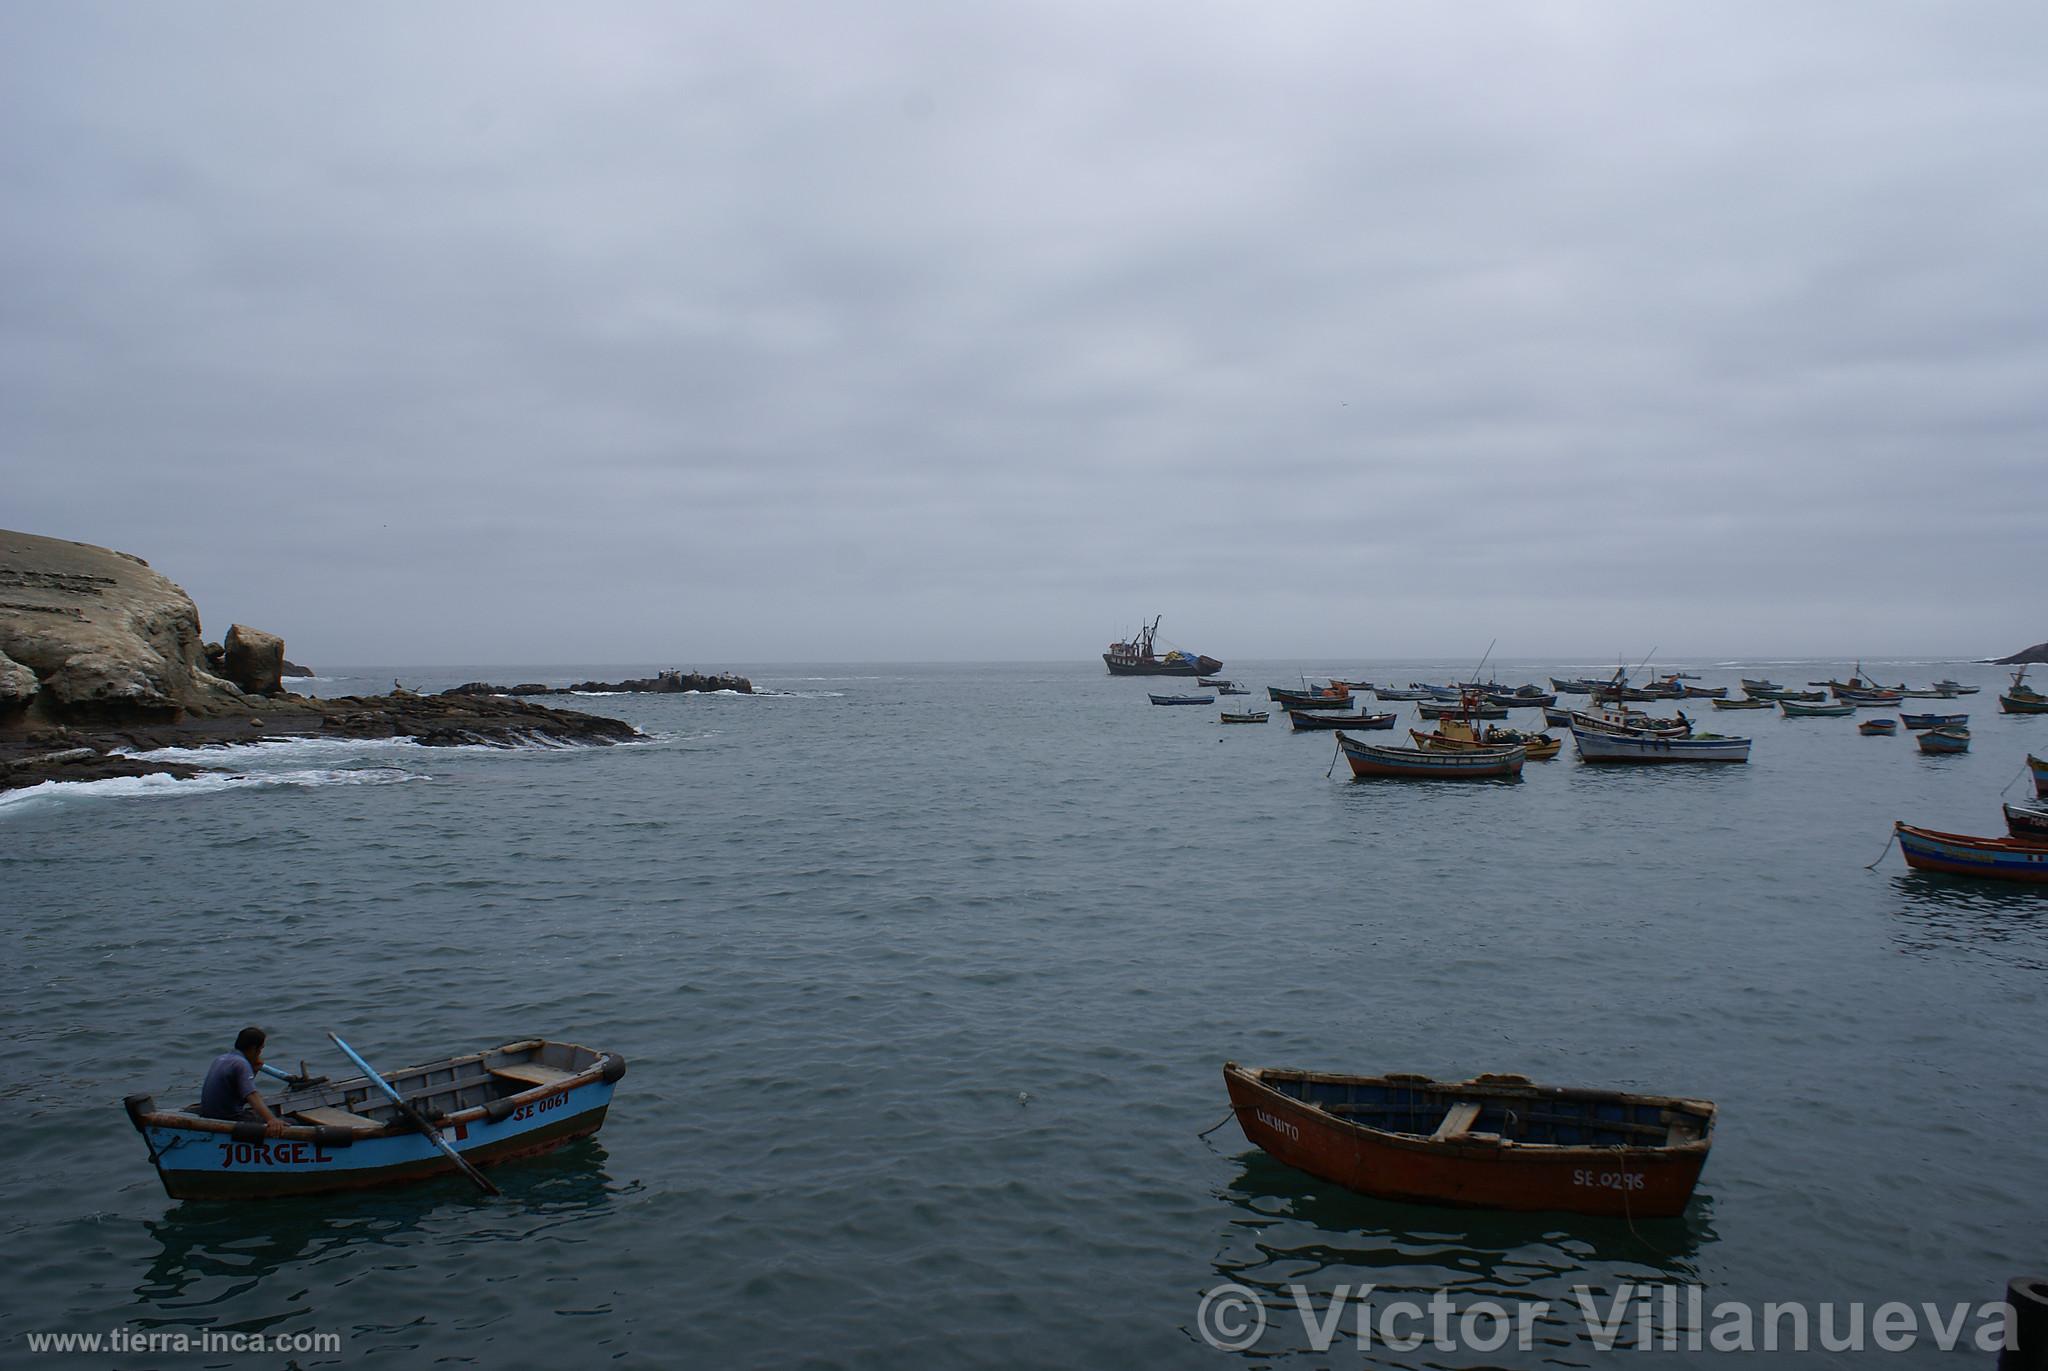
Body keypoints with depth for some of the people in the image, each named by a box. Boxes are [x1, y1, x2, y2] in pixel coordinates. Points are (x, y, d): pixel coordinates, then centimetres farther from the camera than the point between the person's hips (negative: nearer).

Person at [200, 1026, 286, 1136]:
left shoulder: (221, 1058, 12)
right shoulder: (241, 1064, -16)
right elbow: (252, 1096, -32)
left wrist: (254, 1069, 10)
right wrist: (271, 1120, -44)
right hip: (229, 1118, -10)